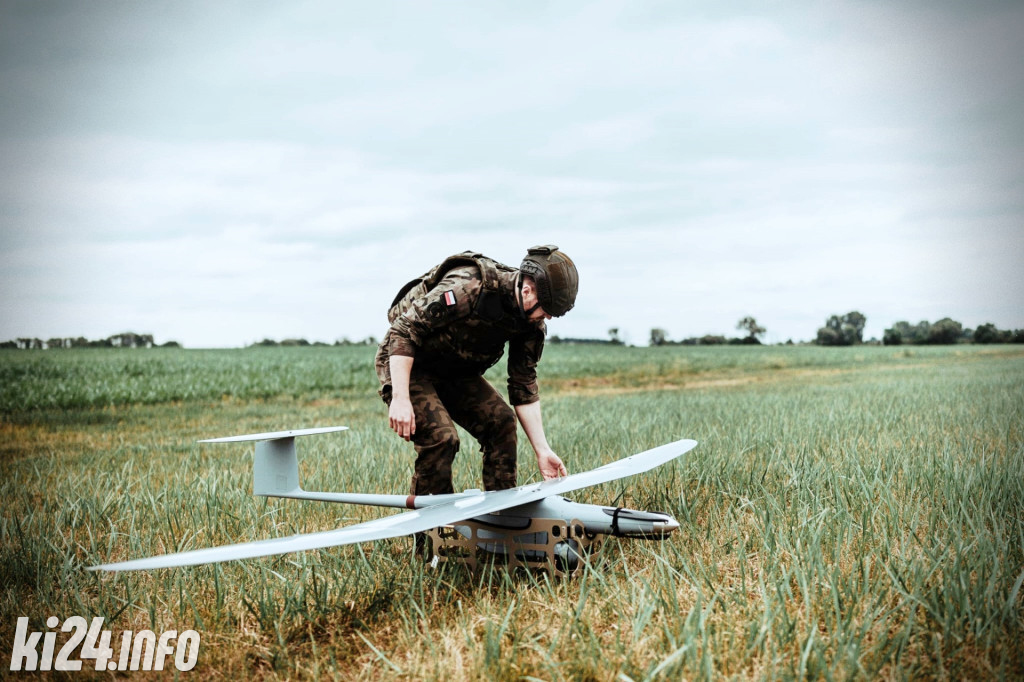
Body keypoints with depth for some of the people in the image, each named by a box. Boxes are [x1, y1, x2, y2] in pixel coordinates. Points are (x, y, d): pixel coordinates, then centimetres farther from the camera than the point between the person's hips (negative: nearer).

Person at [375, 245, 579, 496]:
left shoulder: (532, 322, -10)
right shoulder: (466, 287, -33)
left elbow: (524, 384, -2)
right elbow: (403, 331, -28)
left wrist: (542, 451, -7)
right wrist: (400, 398, -32)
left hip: (454, 372, 7)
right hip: (404, 365, -7)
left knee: (501, 421, -6)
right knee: (440, 437, -23)